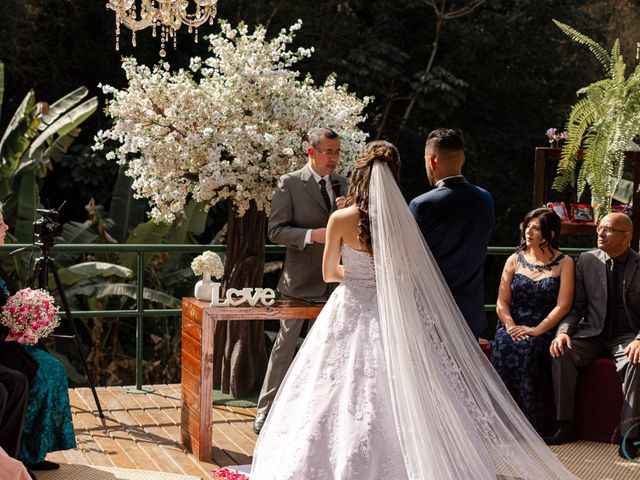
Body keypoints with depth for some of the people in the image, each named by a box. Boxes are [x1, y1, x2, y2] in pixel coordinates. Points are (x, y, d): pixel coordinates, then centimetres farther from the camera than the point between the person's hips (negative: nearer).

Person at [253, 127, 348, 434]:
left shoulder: (343, 185, 9)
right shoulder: (290, 184, -7)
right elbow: (276, 230, -11)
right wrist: (311, 234, -25)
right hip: (301, 279, -5)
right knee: (285, 345, -1)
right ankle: (266, 411, 8)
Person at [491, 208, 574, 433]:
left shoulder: (564, 263, 6)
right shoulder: (515, 260, 14)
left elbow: (562, 306, -3)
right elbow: (502, 302, 9)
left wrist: (536, 331, -14)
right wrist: (511, 327, -10)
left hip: (543, 330, -2)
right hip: (512, 326, 2)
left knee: (526, 349, -34)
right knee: (504, 346, -31)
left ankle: (529, 426, -27)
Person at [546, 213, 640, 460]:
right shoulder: (587, 260, 7)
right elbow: (576, 305, 7)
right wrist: (564, 331, -14)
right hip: (592, 333, 3)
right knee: (562, 352, -26)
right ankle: (565, 425, -17)